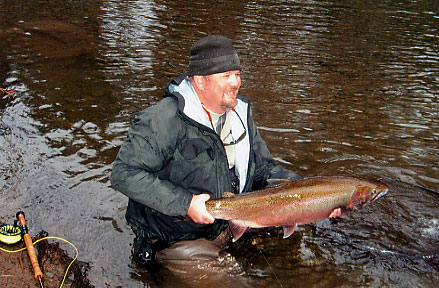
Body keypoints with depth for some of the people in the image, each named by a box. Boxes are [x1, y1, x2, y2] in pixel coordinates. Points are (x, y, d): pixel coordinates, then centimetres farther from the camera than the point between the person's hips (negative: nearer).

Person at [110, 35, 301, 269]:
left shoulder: (240, 112, 1)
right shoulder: (165, 119, -24)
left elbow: (263, 168, 9)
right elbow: (124, 174, -25)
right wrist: (185, 203, -30)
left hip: (228, 231, 7)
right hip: (175, 239, -6)